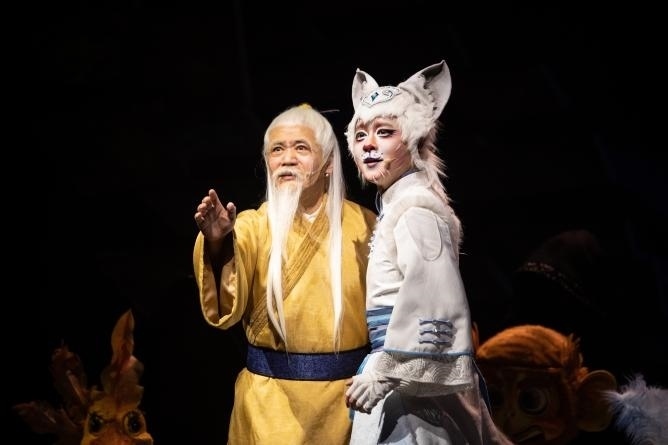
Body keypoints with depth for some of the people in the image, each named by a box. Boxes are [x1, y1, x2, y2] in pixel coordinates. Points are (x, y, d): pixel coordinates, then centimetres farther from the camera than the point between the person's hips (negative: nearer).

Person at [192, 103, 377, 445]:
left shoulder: (362, 224, 0)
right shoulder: (251, 226, -4)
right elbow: (225, 310, -20)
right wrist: (217, 245, -37)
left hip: (348, 393, 1)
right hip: (272, 396, -1)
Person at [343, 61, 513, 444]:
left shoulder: (415, 208, -13)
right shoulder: (396, 205, 17)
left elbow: (430, 298, -25)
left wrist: (383, 372, -27)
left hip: (414, 376, -10)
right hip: (412, 372, 10)